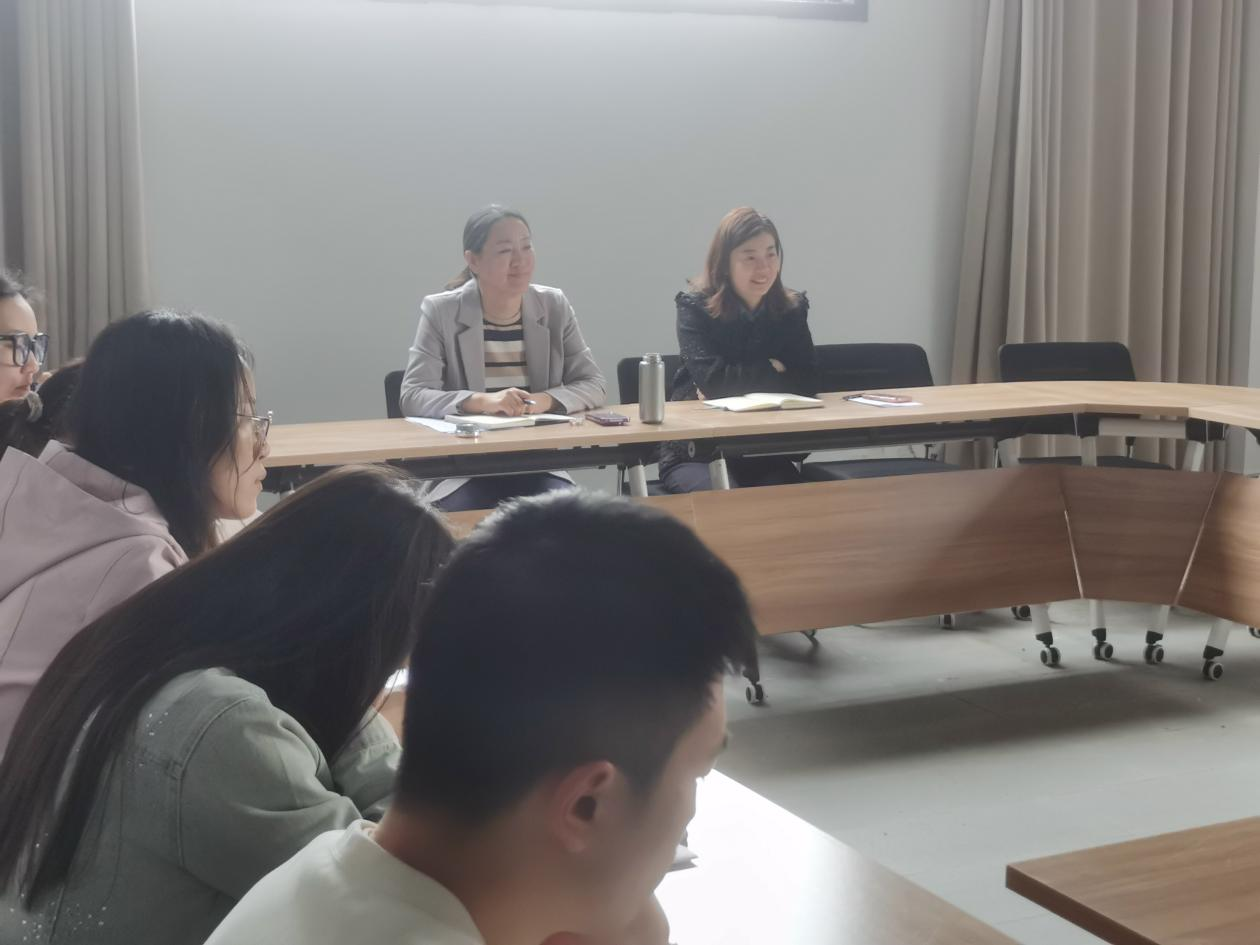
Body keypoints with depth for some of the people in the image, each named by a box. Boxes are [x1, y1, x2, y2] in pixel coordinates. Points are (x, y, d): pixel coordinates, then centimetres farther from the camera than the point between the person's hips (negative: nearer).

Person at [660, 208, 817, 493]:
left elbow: (806, 383, -7)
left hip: (767, 452, 3)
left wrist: (730, 386, -15)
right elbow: (711, 378, -21)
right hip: (695, 454, -3)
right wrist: (772, 370, -8)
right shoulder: (695, 308, -7)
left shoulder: (792, 309, 3)